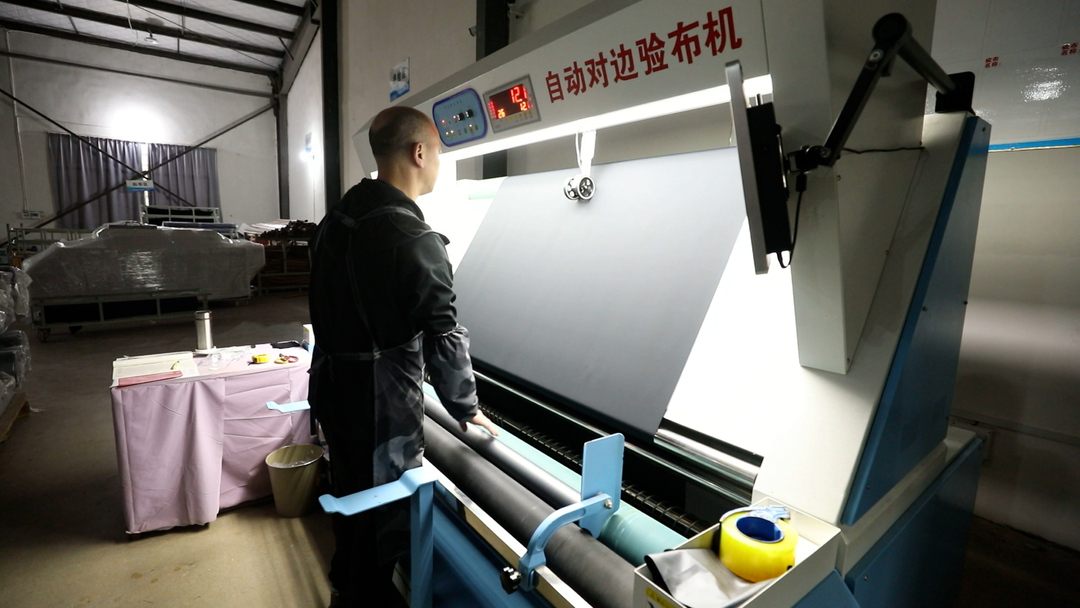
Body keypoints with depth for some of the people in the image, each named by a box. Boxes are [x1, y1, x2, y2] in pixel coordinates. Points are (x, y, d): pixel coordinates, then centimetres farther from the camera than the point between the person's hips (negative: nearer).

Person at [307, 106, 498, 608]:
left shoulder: (337, 216, 5)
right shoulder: (414, 238, -23)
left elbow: (328, 307, 12)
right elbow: (443, 337, -20)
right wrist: (467, 409, -6)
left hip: (333, 390, 9)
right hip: (381, 404, -9)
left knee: (350, 493, 27)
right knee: (384, 512, 12)